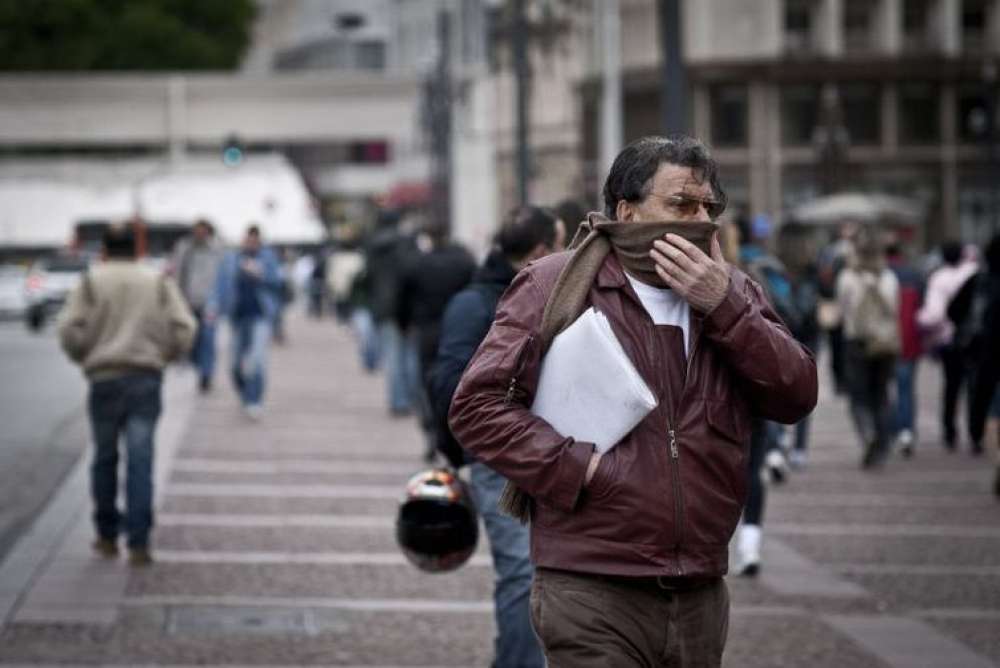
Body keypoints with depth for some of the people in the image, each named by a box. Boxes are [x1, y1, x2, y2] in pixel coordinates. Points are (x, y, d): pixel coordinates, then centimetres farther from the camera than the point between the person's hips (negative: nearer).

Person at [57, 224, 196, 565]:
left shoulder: (91, 282, 3)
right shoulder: (159, 283, 7)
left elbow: (70, 330, -6)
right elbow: (183, 329, 0)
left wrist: (84, 357, 12)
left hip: (105, 380, 0)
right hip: (147, 379, 0)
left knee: (104, 458, 13)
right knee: (140, 460, -2)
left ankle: (108, 536, 19)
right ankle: (138, 542, -9)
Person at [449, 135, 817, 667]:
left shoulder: (730, 294, 13)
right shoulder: (556, 284, 0)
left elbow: (797, 397, 1)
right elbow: (476, 404, -5)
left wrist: (723, 308, -9)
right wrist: (575, 467, -14)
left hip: (701, 599, 5)